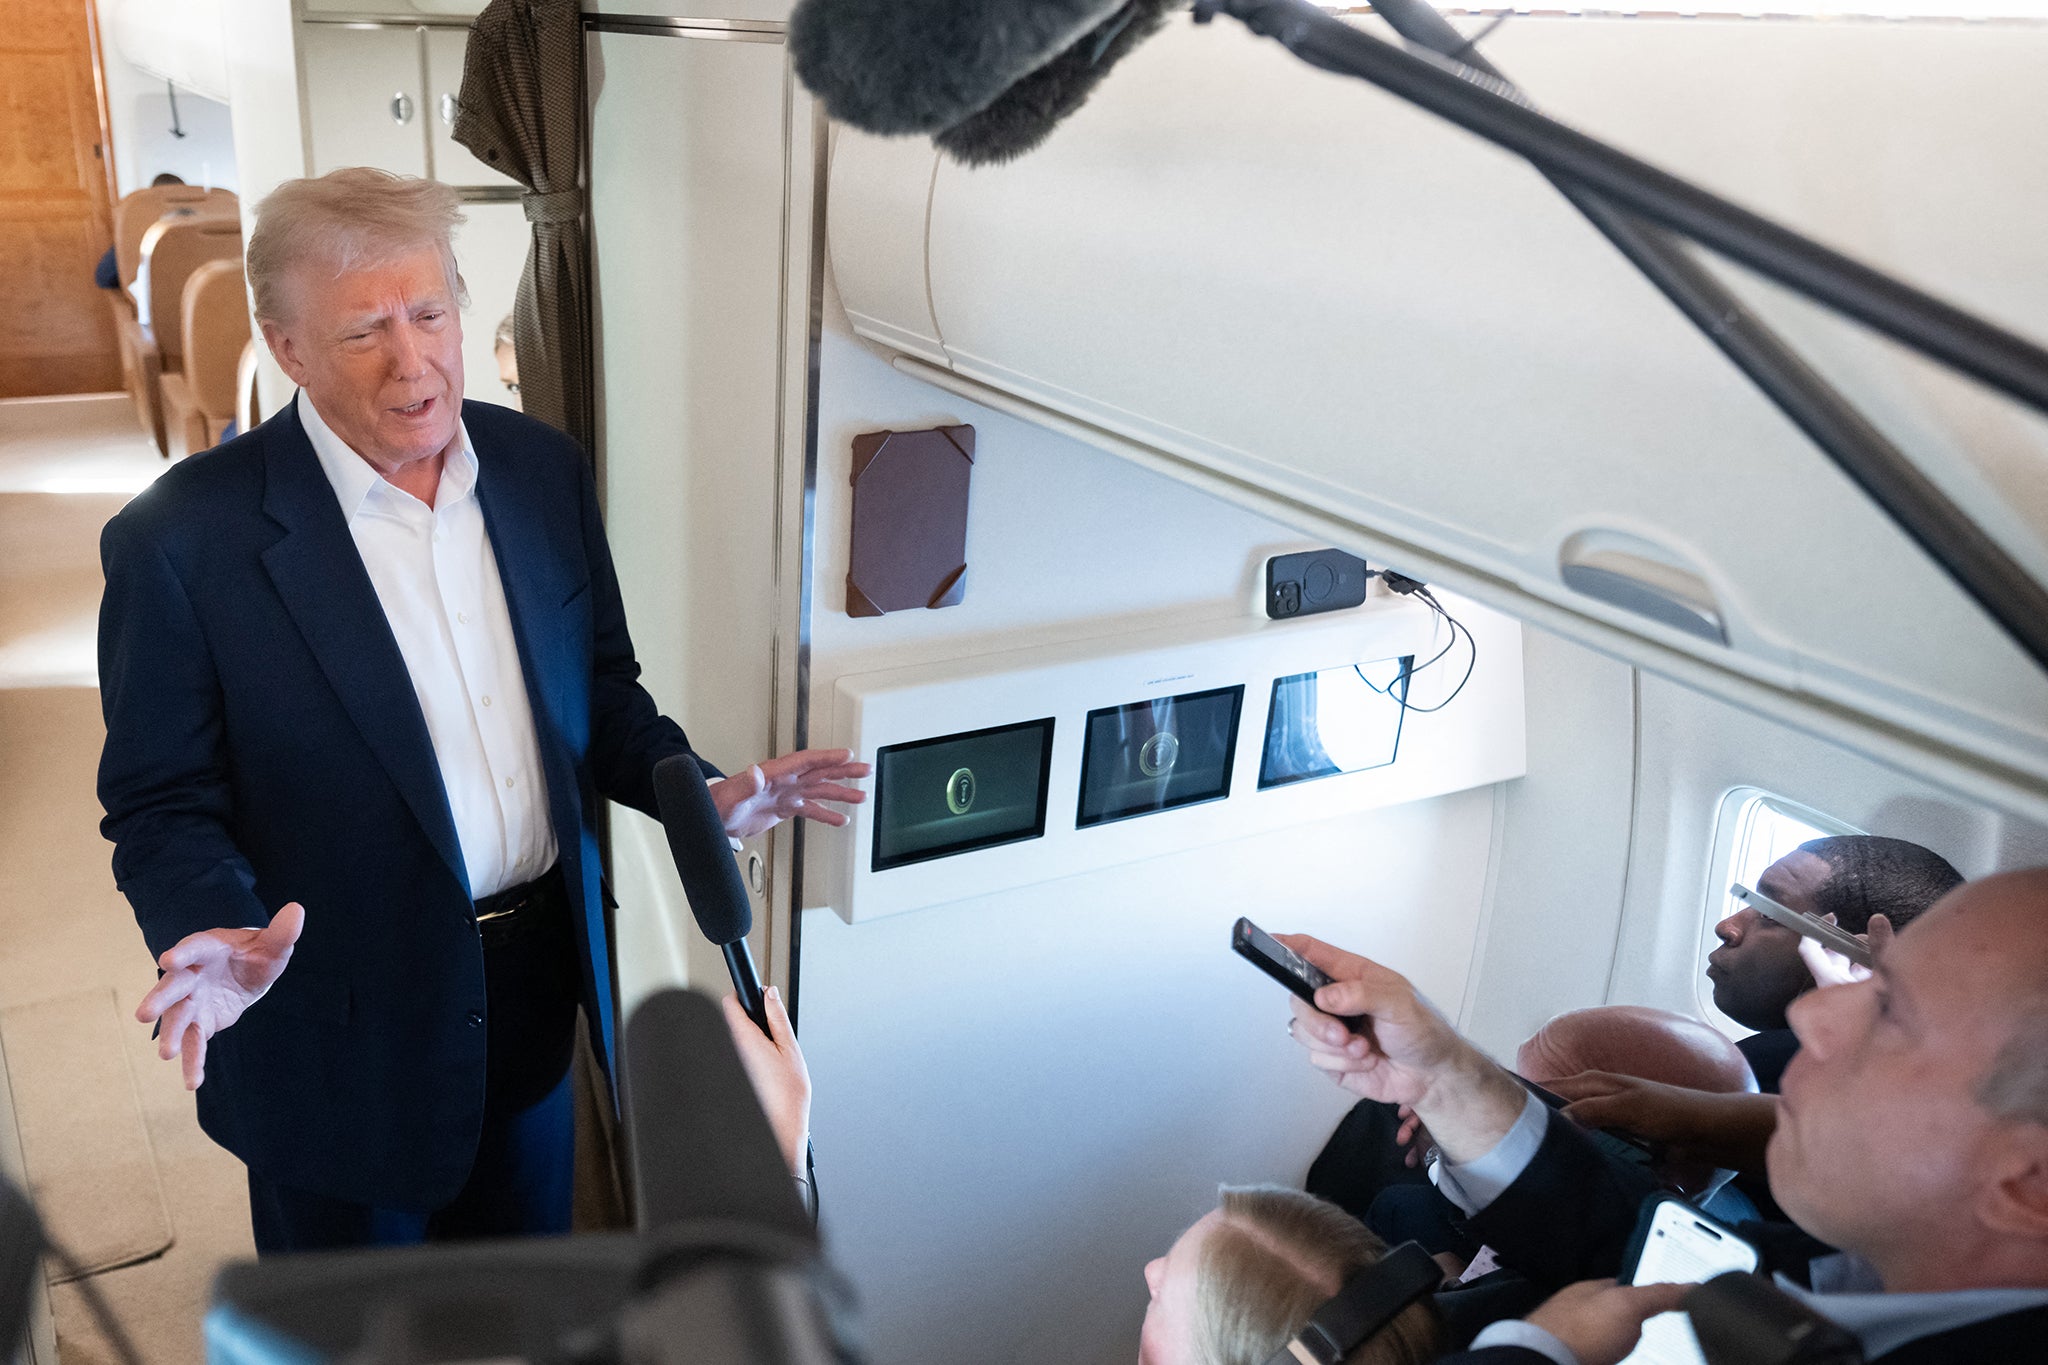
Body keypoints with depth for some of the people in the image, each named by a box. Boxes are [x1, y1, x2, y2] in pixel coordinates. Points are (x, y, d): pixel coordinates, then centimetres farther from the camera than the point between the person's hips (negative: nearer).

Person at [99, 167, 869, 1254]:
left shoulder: (544, 470, -3)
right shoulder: (183, 540, -18)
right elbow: (162, 806, -12)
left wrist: (697, 794, -7)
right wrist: (214, 937, -31)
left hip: (537, 987, 4)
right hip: (342, 1022, -4)